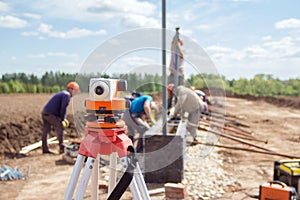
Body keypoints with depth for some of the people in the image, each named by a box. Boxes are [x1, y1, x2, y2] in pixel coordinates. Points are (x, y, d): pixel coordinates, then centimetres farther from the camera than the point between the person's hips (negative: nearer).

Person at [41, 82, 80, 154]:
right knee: (60, 129, -3)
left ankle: (45, 149, 17)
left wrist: (64, 118, 17)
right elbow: (63, 108, -16)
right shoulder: (67, 95, -9)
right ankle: (62, 148, -1)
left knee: (46, 131, 11)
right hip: (51, 114, -10)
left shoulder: (62, 93, 22)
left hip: (45, 112, 10)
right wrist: (62, 120, -10)